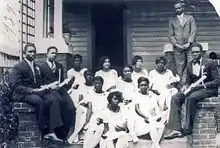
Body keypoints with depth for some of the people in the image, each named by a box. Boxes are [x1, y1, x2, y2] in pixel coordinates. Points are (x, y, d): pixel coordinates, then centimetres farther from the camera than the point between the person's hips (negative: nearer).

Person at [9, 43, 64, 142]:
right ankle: (42, 129, -19)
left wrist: (44, 87, 0)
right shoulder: (18, 67, -1)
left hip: (37, 91, 6)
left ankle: (51, 132, -29)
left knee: (54, 99, -23)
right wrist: (31, 90, -21)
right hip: (23, 94, -6)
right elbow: (14, 86, -10)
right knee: (40, 101, -37)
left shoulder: (37, 67, 22)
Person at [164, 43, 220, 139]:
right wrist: (185, 86, -5)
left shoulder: (210, 63, -4)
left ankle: (187, 128, -27)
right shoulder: (189, 65, 13)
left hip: (208, 89, -6)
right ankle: (176, 129, -26)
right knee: (175, 98, -19)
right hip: (193, 89, 6)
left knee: (190, 98, -36)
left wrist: (202, 85, -20)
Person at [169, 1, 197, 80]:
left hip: (190, 46, 0)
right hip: (178, 48, 0)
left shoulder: (190, 18, 11)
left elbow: (194, 31, 3)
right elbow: (171, 35, 7)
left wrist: (188, 43, -9)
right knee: (180, 69, -2)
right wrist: (177, 44, -7)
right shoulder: (172, 20, 13)